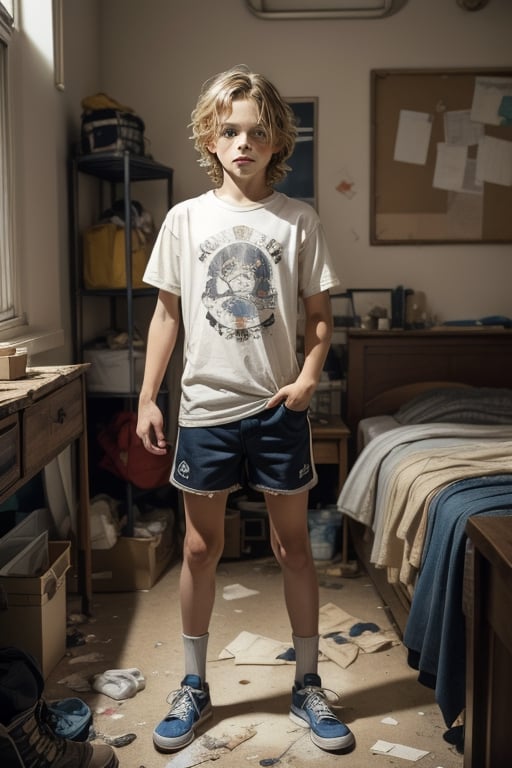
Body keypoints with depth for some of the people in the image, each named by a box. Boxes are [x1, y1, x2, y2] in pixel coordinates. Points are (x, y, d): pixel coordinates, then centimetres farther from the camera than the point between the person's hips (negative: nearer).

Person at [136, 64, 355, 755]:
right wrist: (147, 399, 3)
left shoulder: (299, 220, 0)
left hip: (278, 407, 0)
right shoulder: (185, 219, 2)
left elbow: (320, 315, 4)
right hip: (205, 405, 1)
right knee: (201, 547, 10)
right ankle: (194, 688, 28)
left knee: (294, 542, 9)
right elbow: (167, 313, 6)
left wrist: (309, 376, -13)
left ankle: (308, 686, 26)